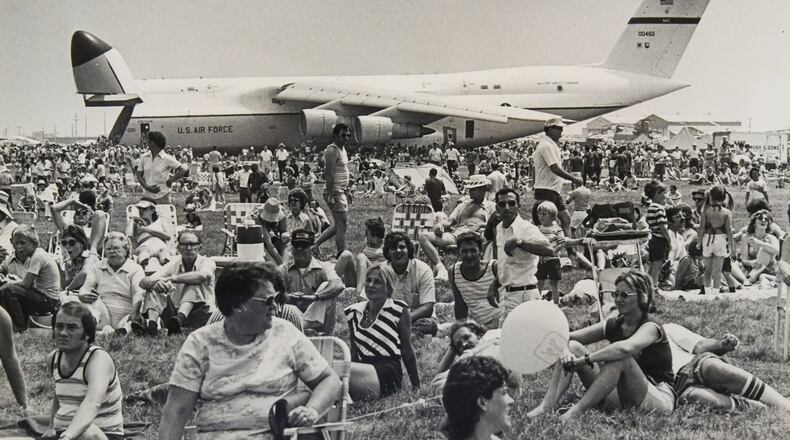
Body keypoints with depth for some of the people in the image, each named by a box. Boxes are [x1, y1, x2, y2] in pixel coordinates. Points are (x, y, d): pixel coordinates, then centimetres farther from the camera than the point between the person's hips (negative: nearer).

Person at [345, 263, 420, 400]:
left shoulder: (399, 310, 1)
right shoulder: (353, 312, 15)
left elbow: (407, 351, 4)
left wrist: (416, 387, 7)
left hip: (389, 374, -4)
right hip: (363, 370, 5)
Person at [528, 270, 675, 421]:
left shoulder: (650, 328, -15)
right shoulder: (613, 325, 5)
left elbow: (625, 348, -39)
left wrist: (582, 361, -37)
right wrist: (566, 352, -26)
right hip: (619, 397, 7)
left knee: (620, 358, -35)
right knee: (572, 347, -6)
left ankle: (576, 411, -38)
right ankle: (546, 406, -23)